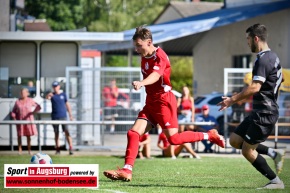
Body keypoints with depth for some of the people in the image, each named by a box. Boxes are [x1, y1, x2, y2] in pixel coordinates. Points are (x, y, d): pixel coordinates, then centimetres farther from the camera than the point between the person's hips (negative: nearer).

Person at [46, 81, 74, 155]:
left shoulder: (63, 94, 6)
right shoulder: (52, 95, 4)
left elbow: (67, 104, 11)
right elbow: (47, 98, -19)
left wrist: (70, 114, 8)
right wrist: (49, 95, -43)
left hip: (63, 116, -1)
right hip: (55, 117, 1)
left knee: (67, 131, -9)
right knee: (56, 133, 5)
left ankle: (70, 148, -12)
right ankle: (57, 149, 12)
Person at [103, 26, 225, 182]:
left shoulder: (159, 57, -17)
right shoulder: (144, 57, 10)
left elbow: (156, 75, -37)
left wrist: (141, 83, -55)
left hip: (164, 100, -8)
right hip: (151, 102, 8)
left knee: (173, 139, -12)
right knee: (133, 133, -7)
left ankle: (209, 135, 6)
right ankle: (127, 171, -12)